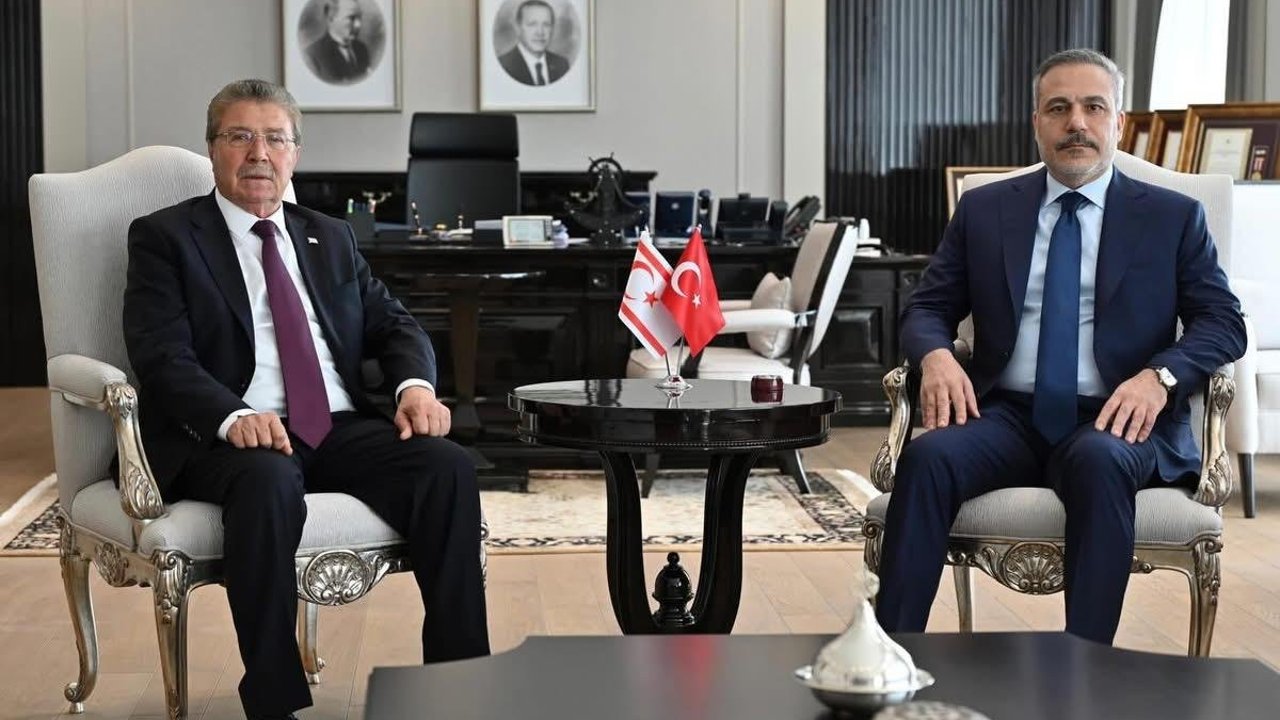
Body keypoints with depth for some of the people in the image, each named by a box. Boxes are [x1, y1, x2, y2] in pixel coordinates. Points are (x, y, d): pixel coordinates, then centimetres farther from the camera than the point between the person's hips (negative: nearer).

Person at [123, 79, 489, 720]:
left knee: (448, 467, -23)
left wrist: (416, 385, -7)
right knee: (267, 482, -39)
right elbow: (163, 356, -7)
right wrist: (236, 416, -26)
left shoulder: (331, 239, 23)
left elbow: (394, 324, 17)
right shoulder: (164, 236, 7)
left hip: (341, 429, 5)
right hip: (227, 438, -4)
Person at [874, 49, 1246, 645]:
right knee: (928, 456, -30)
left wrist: (1161, 375, -17)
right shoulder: (984, 210, 15)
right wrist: (935, 356, -11)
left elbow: (1223, 324, 4)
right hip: (1009, 416, 2)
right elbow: (926, 308, 14)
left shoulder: (1174, 217, 9)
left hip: (1115, 420, -2)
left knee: (1097, 461, -38)